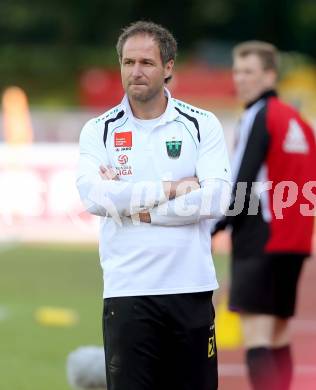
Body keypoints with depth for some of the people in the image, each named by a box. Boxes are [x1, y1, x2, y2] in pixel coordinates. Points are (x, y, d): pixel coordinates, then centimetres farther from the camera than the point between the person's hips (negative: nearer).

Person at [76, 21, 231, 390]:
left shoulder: (203, 124, 4)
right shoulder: (98, 131, 4)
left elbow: (216, 200, -9)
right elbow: (93, 196, -13)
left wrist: (137, 208, -11)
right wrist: (171, 188, -11)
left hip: (191, 289, 1)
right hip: (127, 290, 0)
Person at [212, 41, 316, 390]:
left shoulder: (258, 117, -8)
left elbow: (237, 185, -14)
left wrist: (210, 229, -8)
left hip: (260, 240, -9)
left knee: (256, 333, -13)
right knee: (278, 335, 14)